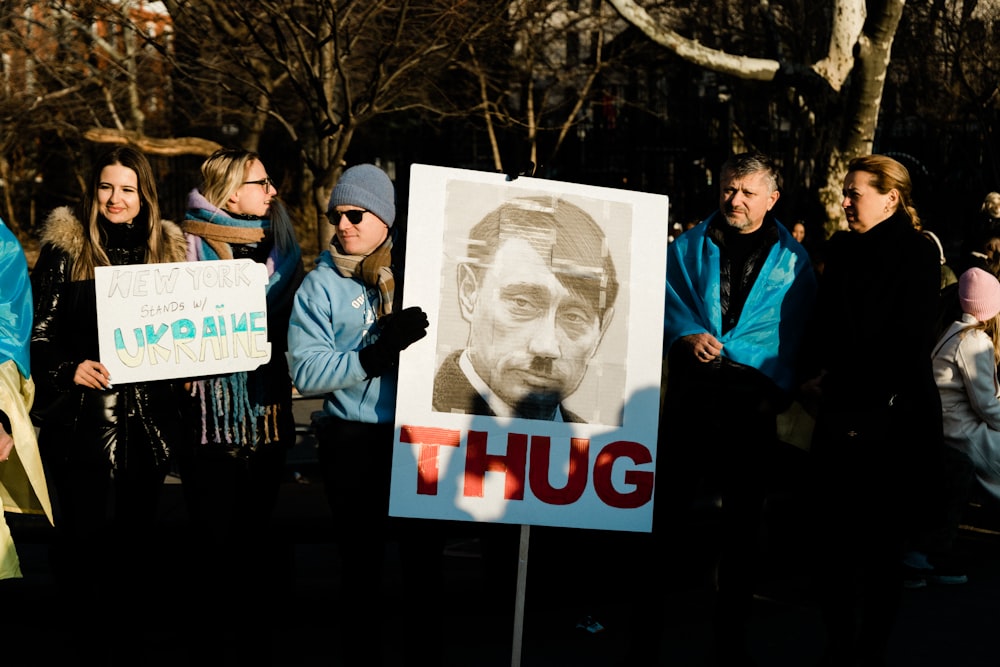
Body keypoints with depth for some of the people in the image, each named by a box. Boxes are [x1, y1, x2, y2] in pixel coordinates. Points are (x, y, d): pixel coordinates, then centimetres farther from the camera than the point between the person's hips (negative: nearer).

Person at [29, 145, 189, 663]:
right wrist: (69, 369, -19)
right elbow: (38, 333, -3)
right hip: (81, 419, -3)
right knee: (84, 531, 0)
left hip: (147, 419, 3)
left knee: (138, 531, 7)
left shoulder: (167, 250, 10)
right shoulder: (66, 249, -1)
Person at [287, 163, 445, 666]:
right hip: (355, 442, -1)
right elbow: (307, 371, -11)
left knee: (424, 557, 6)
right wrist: (379, 351, -22)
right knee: (361, 563, 6)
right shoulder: (321, 285, 0)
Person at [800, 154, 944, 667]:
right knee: (830, 538, 4)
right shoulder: (842, 249, 13)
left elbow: (905, 341, -11)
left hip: (888, 420, -6)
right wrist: (816, 373, 0)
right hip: (839, 418, 6)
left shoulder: (917, 255, -5)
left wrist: (836, 380, -7)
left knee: (879, 544, 1)